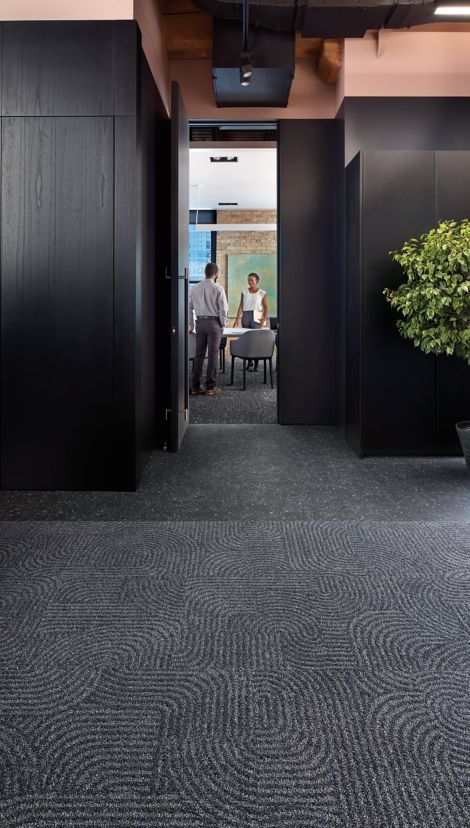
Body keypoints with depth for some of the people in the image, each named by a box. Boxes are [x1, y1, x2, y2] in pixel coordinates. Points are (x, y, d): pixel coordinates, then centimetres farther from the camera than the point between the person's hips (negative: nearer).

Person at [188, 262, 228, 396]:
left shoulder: (195, 288, 6)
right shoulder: (218, 289, -8)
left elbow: (189, 308, 9)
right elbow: (223, 309, -9)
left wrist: (191, 325, 16)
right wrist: (222, 325, 3)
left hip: (200, 323, 4)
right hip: (214, 322, -4)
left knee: (199, 355, 9)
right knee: (212, 355, 0)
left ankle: (195, 386, 11)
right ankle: (210, 387, 2)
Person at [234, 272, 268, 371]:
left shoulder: (262, 293, 2)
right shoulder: (244, 292, 7)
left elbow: (265, 307, 1)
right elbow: (241, 306, 4)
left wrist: (264, 319, -11)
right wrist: (237, 319, -5)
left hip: (256, 318, -3)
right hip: (245, 317, 3)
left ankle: (255, 365, -5)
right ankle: (249, 362, 13)